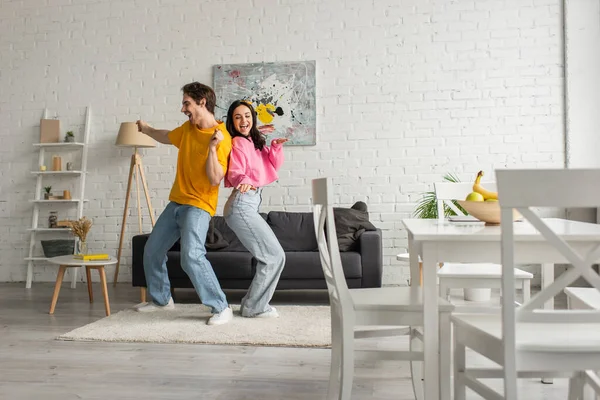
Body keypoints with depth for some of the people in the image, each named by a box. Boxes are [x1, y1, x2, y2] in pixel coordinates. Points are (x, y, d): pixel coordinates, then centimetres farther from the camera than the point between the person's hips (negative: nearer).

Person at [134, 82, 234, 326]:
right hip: (176, 203, 8)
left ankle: (221, 308, -14)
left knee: (192, 256, -26)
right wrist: (146, 129, 45)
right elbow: (166, 138, 30)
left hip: (198, 206, -8)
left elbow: (215, 179, -20)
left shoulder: (222, 138, -16)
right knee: (152, 251, 15)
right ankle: (160, 299, 35)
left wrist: (212, 147, -29)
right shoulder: (187, 128, 7)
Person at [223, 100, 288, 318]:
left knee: (270, 257, 13)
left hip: (248, 205, 9)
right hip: (241, 205, -9)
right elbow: (235, 173, -18)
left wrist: (276, 147, -3)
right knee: (275, 256, -6)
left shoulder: (254, 142, 17)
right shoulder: (238, 143, -8)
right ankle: (254, 307, 5)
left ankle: (252, 303, 22)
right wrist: (244, 181, -39)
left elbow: (273, 164, 14)